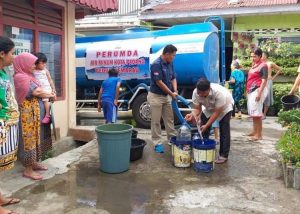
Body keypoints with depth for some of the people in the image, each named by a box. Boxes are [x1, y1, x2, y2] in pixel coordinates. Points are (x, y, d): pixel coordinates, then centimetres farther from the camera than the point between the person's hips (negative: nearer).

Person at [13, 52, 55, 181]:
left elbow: (38, 92, 12)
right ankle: (28, 170, 5)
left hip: (36, 113, 9)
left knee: (36, 138, 16)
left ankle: (34, 163, 28)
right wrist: (50, 95, -4)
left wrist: (48, 95, -6)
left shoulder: (28, 76, 14)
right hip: (29, 114, -9)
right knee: (29, 139, -3)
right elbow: (37, 92, -18)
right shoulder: (20, 77, -14)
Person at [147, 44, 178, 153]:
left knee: (169, 119, 13)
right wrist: (171, 93, -15)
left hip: (167, 96, 8)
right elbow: (159, 83, -22)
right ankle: (157, 143, 10)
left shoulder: (170, 64, 4)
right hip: (156, 96, -8)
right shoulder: (156, 64, -21)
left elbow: (173, 78, 10)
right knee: (156, 121, 2)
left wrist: (175, 90, -7)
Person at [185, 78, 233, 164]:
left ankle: (223, 155, 1)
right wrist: (192, 115, -43)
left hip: (225, 107, -4)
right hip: (209, 107, 4)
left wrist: (206, 125, -36)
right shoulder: (196, 93, -30)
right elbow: (197, 109, -21)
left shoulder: (219, 92, -43)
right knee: (203, 129, -2)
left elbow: (217, 112, -34)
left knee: (224, 130, -10)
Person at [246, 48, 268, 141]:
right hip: (251, 90, 9)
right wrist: (247, 90, 19)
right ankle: (254, 131, 24)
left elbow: (264, 81, -15)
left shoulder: (263, 65, -9)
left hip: (257, 90, -9)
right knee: (253, 112, 14)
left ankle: (259, 134, -4)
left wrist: (259, 93, -22)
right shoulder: (254, 64, 16)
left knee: (257, 112, -8)